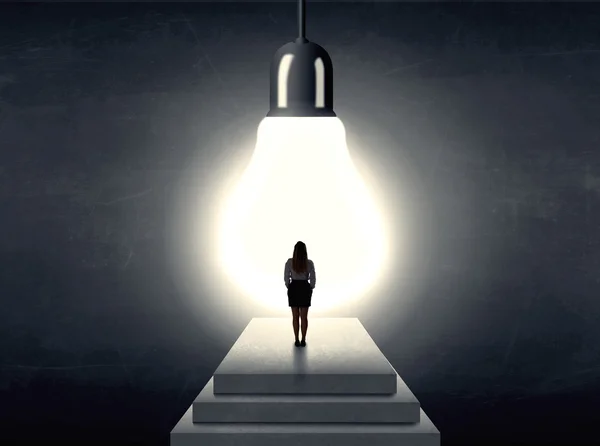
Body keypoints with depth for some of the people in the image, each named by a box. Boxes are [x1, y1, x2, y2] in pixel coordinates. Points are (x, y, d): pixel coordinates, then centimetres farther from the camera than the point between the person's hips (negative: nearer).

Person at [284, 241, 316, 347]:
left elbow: (286, 277, -5)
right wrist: (310, 289, 9)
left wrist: (289, 288, 10)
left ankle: (297, 340, 9)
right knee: (304, 317, 7)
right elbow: (313, 279, -7)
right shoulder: (309, 263, -9)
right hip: (305, 289, 0)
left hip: (293, 289, 0)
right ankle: (303, 340, 9)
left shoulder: (290, 262, -9)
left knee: (295, 316, 7)